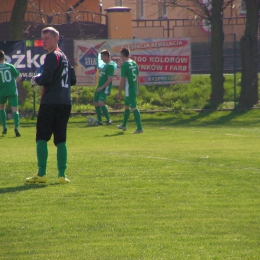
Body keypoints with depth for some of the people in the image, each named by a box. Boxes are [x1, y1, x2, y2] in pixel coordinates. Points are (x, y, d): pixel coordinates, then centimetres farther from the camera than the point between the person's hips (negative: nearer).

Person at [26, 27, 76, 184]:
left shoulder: (52, 56, -8)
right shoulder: (64, 57, 18)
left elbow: (46, 78, -18)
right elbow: (73, 80, 23)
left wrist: (35, 80, 1)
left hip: (50, 102, -8)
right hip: (65, 103, 8)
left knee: (42, 137, -4)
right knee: (60, 139, 7)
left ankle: (41, 174, -10)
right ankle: (62, 174, 1)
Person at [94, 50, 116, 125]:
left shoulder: (110, 66, -14)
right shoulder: (104, 65, 16)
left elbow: (110, 79, -20)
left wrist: (102, 87, -21)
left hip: (105, 88, -10)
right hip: (100, 87, 10)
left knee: (100, 103, -22)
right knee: (96, 103, 9)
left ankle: (108, 119, -12)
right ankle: (99, 121, 16)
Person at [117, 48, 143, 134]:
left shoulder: (125, 65, -16)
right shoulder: (134, 63, 9)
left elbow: (123, 80, -16)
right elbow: (137, 77, 16)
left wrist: (119, 93, -10)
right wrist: (137, 89, 23)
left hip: (129, 90, -9)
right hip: (134, 89, 9)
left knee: (134, 108, -11)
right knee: (126, 106, 23)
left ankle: (139, 128, -17)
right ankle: (123, 125, 37)